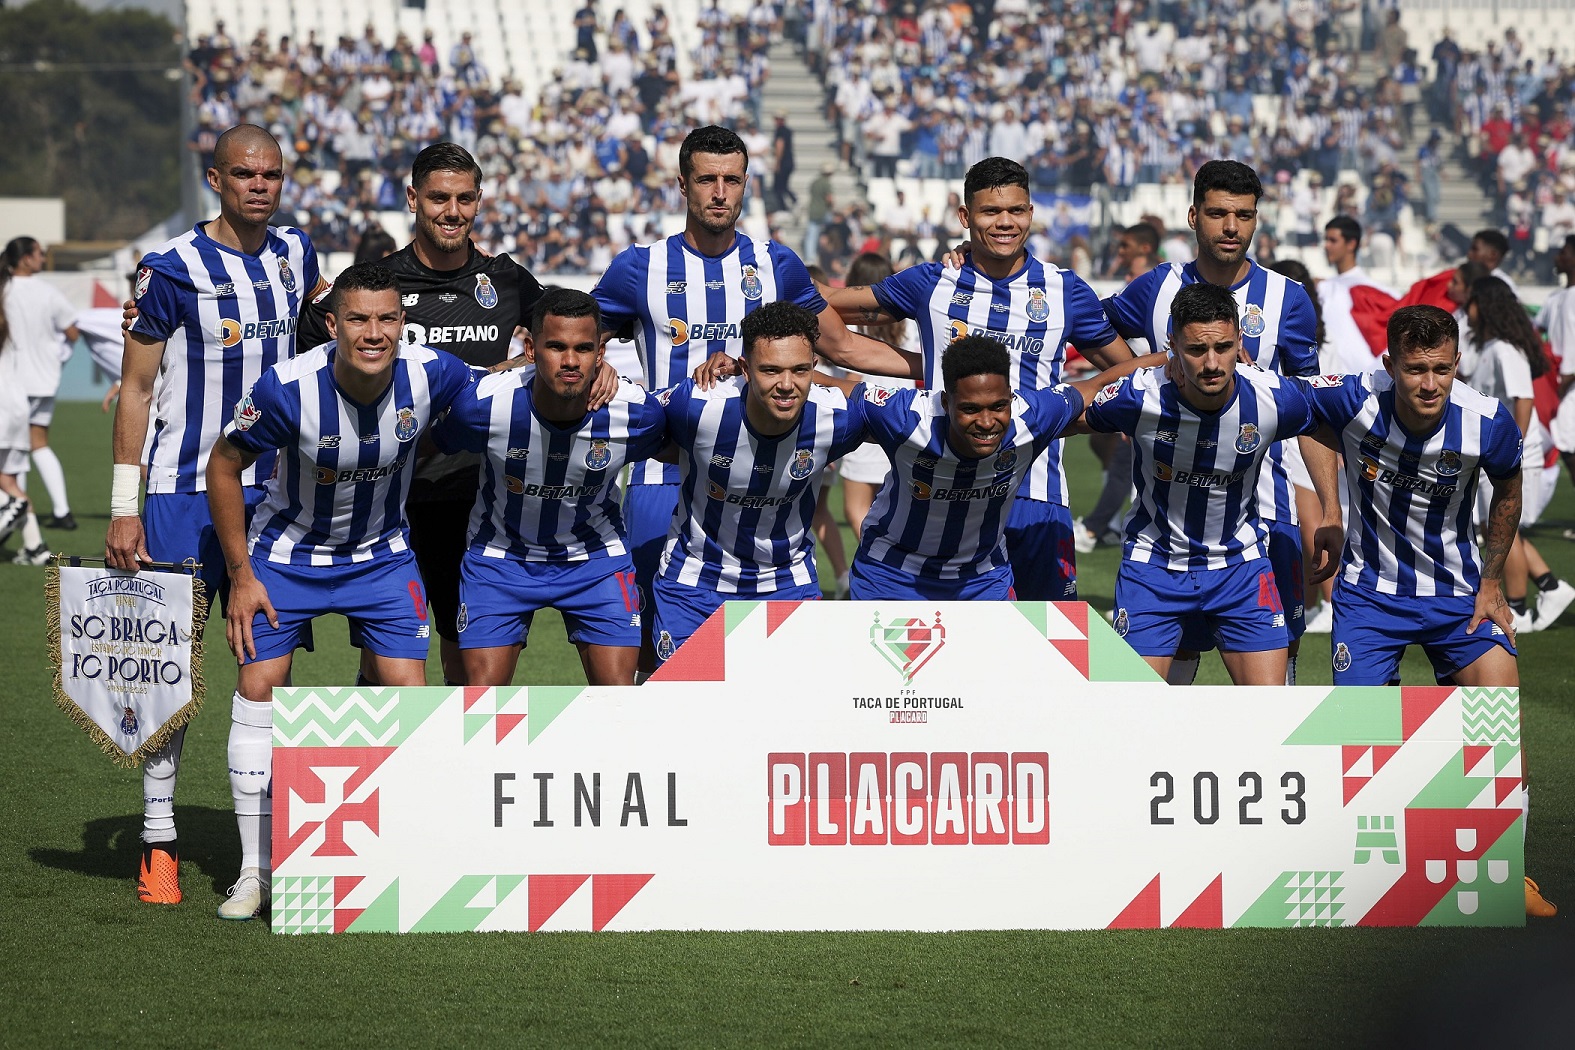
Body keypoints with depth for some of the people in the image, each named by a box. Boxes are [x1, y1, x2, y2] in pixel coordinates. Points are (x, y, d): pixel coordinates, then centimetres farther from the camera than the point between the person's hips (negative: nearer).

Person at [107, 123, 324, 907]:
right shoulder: (174, 269, -10)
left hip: (272, 491, 5)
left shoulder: (293, 254, 6)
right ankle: (158, 841, -1)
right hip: (185, 491, -5)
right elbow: (136, 387, -7)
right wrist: (124, 506, -10)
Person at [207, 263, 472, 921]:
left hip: (383, 553, 2)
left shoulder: (430, 375, -23)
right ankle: (255, 871, 1)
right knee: (259, 685, -8)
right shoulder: (288, 388, -29)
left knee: (409, 691, -7)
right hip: (288, 552, -1)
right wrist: (241, 577, -10)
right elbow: (225, 467, -12)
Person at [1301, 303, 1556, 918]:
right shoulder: (1351, 401, -22)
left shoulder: (1489, 424, -19)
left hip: (1456, 592, 1)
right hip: (1370, 588, 0)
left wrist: (1491, 584, 6)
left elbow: (1507, 493, 3)